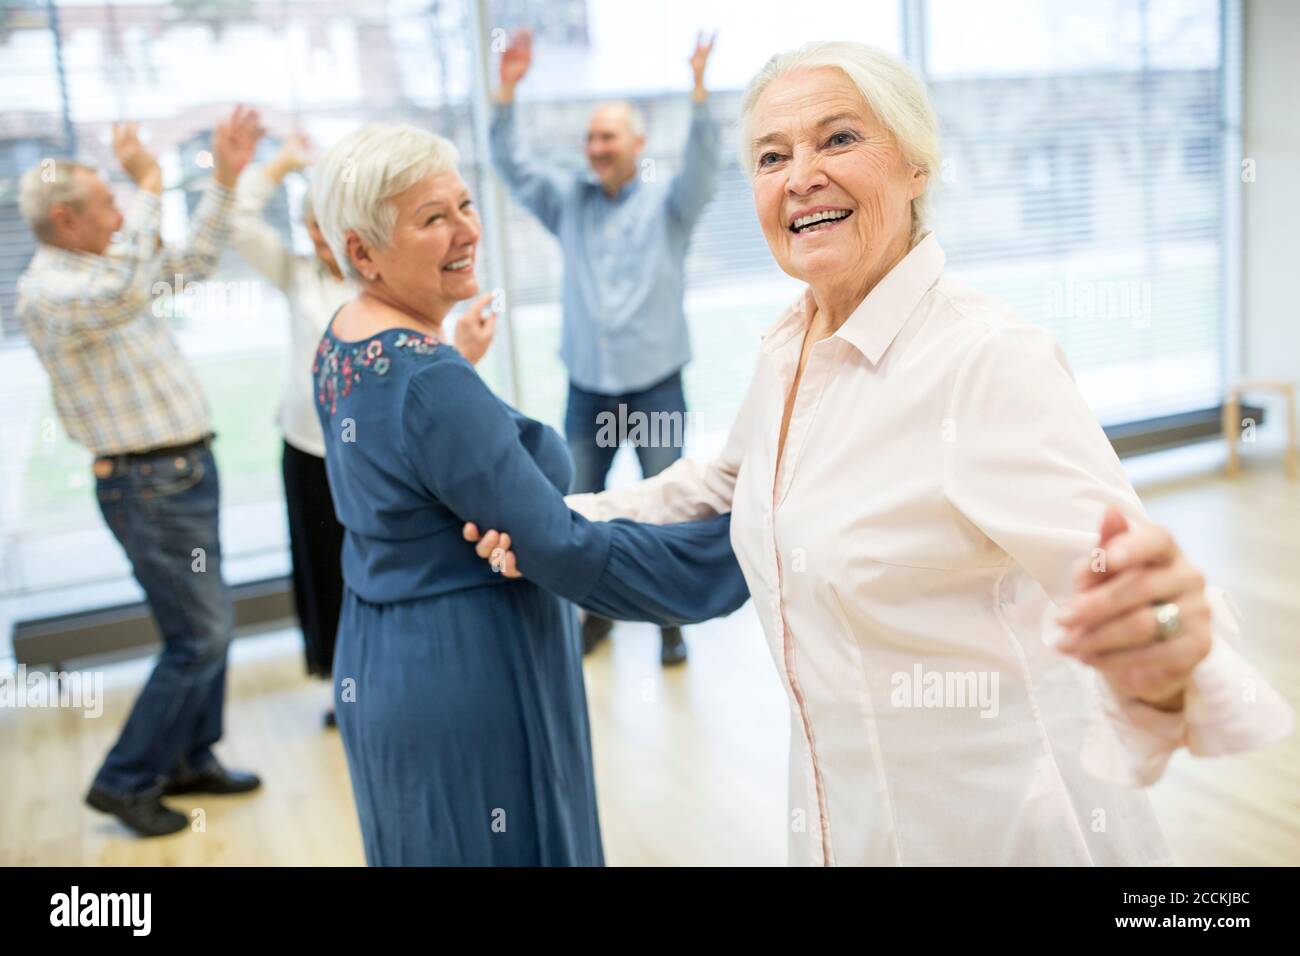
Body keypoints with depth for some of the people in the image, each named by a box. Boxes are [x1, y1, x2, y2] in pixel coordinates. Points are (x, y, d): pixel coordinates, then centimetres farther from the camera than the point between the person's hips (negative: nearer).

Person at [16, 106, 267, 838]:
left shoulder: (104, 268, 12)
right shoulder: (47, 291, -17)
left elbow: (194, 262, 23)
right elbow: (124, 297, -38)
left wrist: (225, 178, 16)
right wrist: (150, 187, -33)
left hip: (188, 471, 9)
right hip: (150, 485, -9)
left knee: (206, 626, 15)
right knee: (202, 635, -6)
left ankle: (191, 759, 28)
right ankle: (126, 781, 9)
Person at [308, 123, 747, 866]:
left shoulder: (342, 341, 3)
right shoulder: (431, 383, -26)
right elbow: (565, 551, -25)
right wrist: (748, 536, -19)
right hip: (467, 685, -9)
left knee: (423, 845, 23)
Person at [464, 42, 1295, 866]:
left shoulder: (991, 360, -22)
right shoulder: (789, 347, 0)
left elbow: (1122, 582, -32)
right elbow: (728, 487, 18)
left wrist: (1164, 667, -53)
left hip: (1008, 829, -6)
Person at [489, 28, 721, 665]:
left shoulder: (667, 203, -2)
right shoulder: (568, 202, 7)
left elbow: (703, 166, -19)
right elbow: (511, 168, 1)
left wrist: (698, 89, -33)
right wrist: (507, 92, -10)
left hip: (655, 386, -3)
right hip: (587, 389, 3)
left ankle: (671, 622, 21)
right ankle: (598, 610, 30)